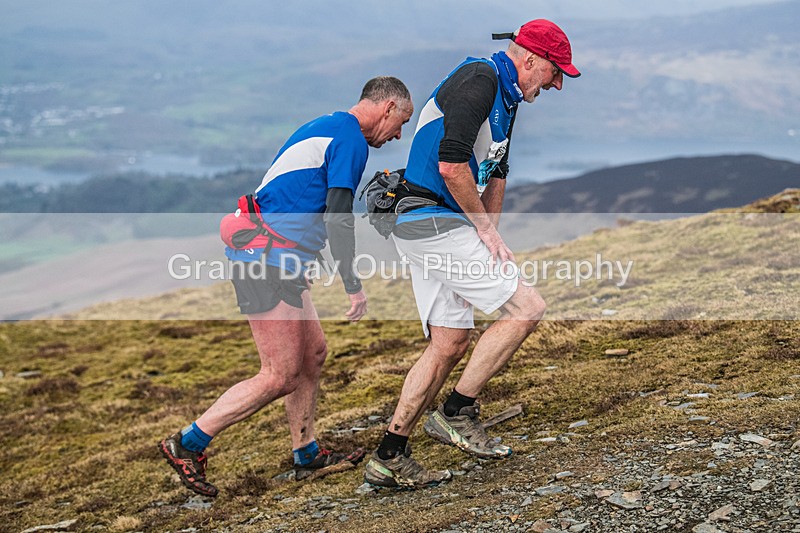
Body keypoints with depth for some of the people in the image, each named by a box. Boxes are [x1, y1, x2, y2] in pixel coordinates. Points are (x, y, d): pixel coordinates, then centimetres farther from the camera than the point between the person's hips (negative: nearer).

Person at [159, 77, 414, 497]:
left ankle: (306, 454, 26)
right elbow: (337, 217, -16)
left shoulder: (325, 127, 22)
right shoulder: (350, 139, -9)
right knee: (282, 376, -7)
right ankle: (187, 444, -1)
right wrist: (353, 285, -13)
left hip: (273, 258, 11)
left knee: (313, 351, 16)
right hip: (267, 258, -11)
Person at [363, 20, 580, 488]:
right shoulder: (480, 79, -13)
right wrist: (486, 229, -12)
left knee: (451, 343, 11)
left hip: (430, 227, 11)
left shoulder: (506, 97, 20)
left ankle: (389, 459, 15)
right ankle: (457, 412, -1)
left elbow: (495, 173, 27)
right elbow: (451, 165, -23)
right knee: (527, 309, -10)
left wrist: (489, 239, 18)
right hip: (434, 224, -11)